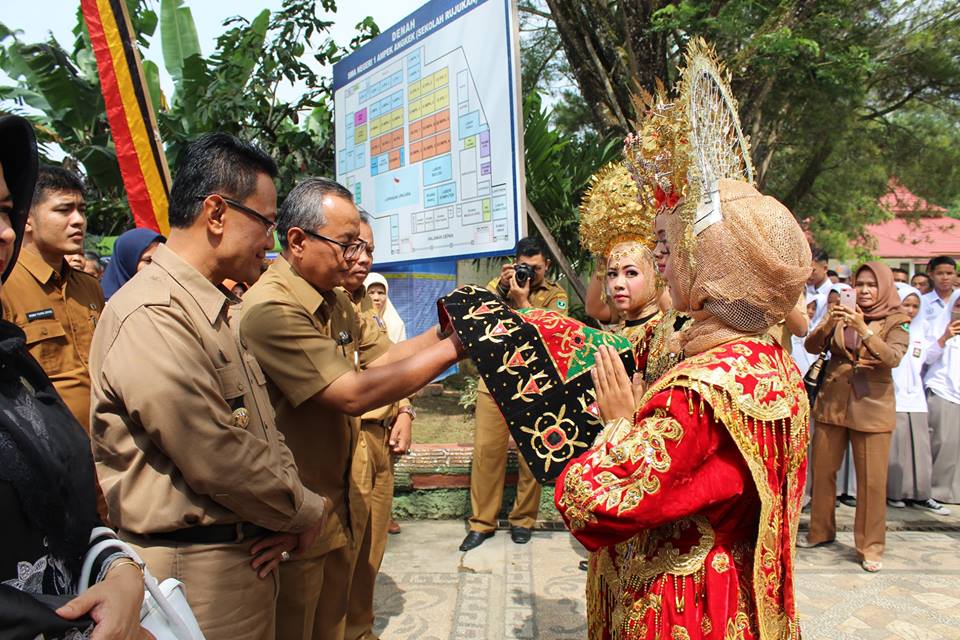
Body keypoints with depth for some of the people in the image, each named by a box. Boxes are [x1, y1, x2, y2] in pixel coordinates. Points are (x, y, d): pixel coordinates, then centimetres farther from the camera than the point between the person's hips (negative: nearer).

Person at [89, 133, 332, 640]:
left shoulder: (221, 309, 10)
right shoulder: (151, 316, -22)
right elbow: (217, 459, -25)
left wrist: (287, 514, -2)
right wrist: (306, 511, -10)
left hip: (251, 554, 9)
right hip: (199, 573, -9)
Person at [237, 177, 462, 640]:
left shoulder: (336, 301, 7)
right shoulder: (272, 308, -25)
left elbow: (374, 360, 9)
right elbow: (353, 394, -30)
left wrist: (442, 332, -6)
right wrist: (453, 348, -27)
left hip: (338, 505, 9)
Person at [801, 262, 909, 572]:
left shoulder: (895, 322, 0)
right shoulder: (842, 315, 8)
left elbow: (893, 358, -17)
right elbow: (812, 345, -4)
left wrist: (863, 329, -29)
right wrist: (828, 324, -22)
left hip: (871, 407, -3)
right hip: (832, 403, 3)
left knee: (872, 480, -1)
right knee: (822, 471, 9)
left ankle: (870, 546, 13)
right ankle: (821, 531, 26)